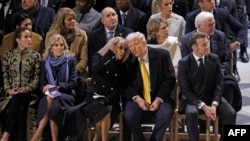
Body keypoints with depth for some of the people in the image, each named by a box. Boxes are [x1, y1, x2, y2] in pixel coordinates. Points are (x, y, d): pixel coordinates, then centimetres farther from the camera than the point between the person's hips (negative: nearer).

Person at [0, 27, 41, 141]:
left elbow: (37, 76, 2)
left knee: (16, 99, -34)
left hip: (27, 92, -1)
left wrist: (27, 88, -13)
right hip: (12, 92, 1)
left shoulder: (36, 55, 8)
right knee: (18, 108, -32)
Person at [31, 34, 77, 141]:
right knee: (48, 100, -35)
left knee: (52, 100, -35)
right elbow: (42, 83, 10)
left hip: (67, 95, -2)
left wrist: (57, 87, -16)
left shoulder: (70, 61, 6)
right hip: (50, 94, 2)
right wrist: (45, 88, -16)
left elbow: (73, 83, -1)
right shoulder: (45, 63, 14)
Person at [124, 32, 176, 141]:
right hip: (138, 99, 1)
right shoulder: (129, 60, 1)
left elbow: (170, 79, -4)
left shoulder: (162, 55, -3)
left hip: (160, 98, -1)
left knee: (166, 113, -31)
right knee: (129, 115, -28)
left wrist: (159, 99, -14)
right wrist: (136, 98, -15)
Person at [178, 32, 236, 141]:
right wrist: (203, 106, -22)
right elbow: (186, 90, -12)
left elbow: (219, 83, 0)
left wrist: (214, 104, -16)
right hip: (193, 99, -3)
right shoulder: (184, 63, -9)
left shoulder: (214, 59, 0)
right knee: (191, 113, -36)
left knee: (230, 113, -23)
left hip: (212, 97, 3)